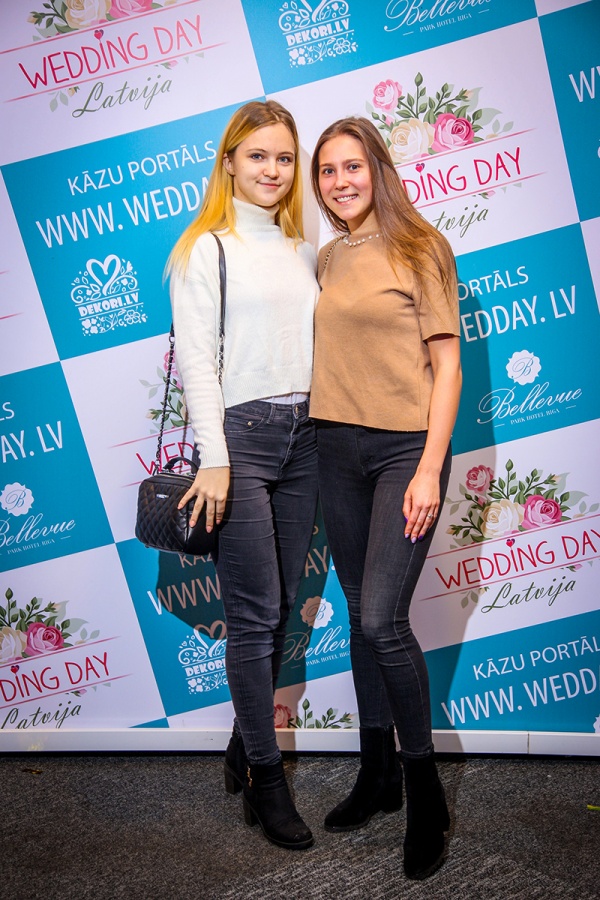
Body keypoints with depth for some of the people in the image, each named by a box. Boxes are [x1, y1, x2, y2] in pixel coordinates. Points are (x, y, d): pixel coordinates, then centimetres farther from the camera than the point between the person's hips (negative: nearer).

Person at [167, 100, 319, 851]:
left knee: (280, 608, 9)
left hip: (301, 436, 6)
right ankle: (266, 780, 13)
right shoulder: (205, 248, -1)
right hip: (241, 433, -6)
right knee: (255, 615, -2)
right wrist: (214, 458, -15)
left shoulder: (302, 251, 16)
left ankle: (244, 746, 28)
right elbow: (196, 358, -8)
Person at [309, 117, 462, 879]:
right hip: (337, 448, 5)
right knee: (362, 617, 11)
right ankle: (378, 774, 27)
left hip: (406, 446, -5)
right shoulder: (325, 260, 13)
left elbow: (446, 363, -7)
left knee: (381, 618, -12)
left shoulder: (420, 248, -2)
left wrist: (430, 470, -14)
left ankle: (425, 789, 9)